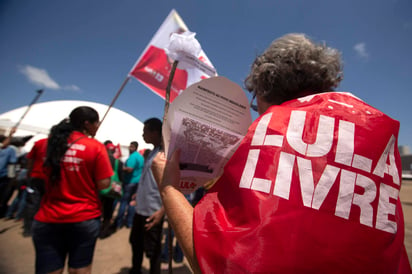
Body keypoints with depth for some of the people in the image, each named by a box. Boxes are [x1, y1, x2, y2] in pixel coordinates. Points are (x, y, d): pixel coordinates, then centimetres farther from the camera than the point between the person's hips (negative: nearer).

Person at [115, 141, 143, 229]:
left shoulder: (133, 156, -15)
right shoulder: (141, 156, 12)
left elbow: (129, 169, -24)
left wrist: (122, 168, -10)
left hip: (130, 182, -8)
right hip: (138, 182, 8)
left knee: (124, 201, 1)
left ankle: (119, 223, 8)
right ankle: (129, 222, 17)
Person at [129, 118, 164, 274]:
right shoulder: (153, 152, 9)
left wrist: (162, 210, -25)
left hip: (153, 212, -9)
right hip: (141, 209, 9)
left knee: (153, 251, 9)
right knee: (135, 243, 25)